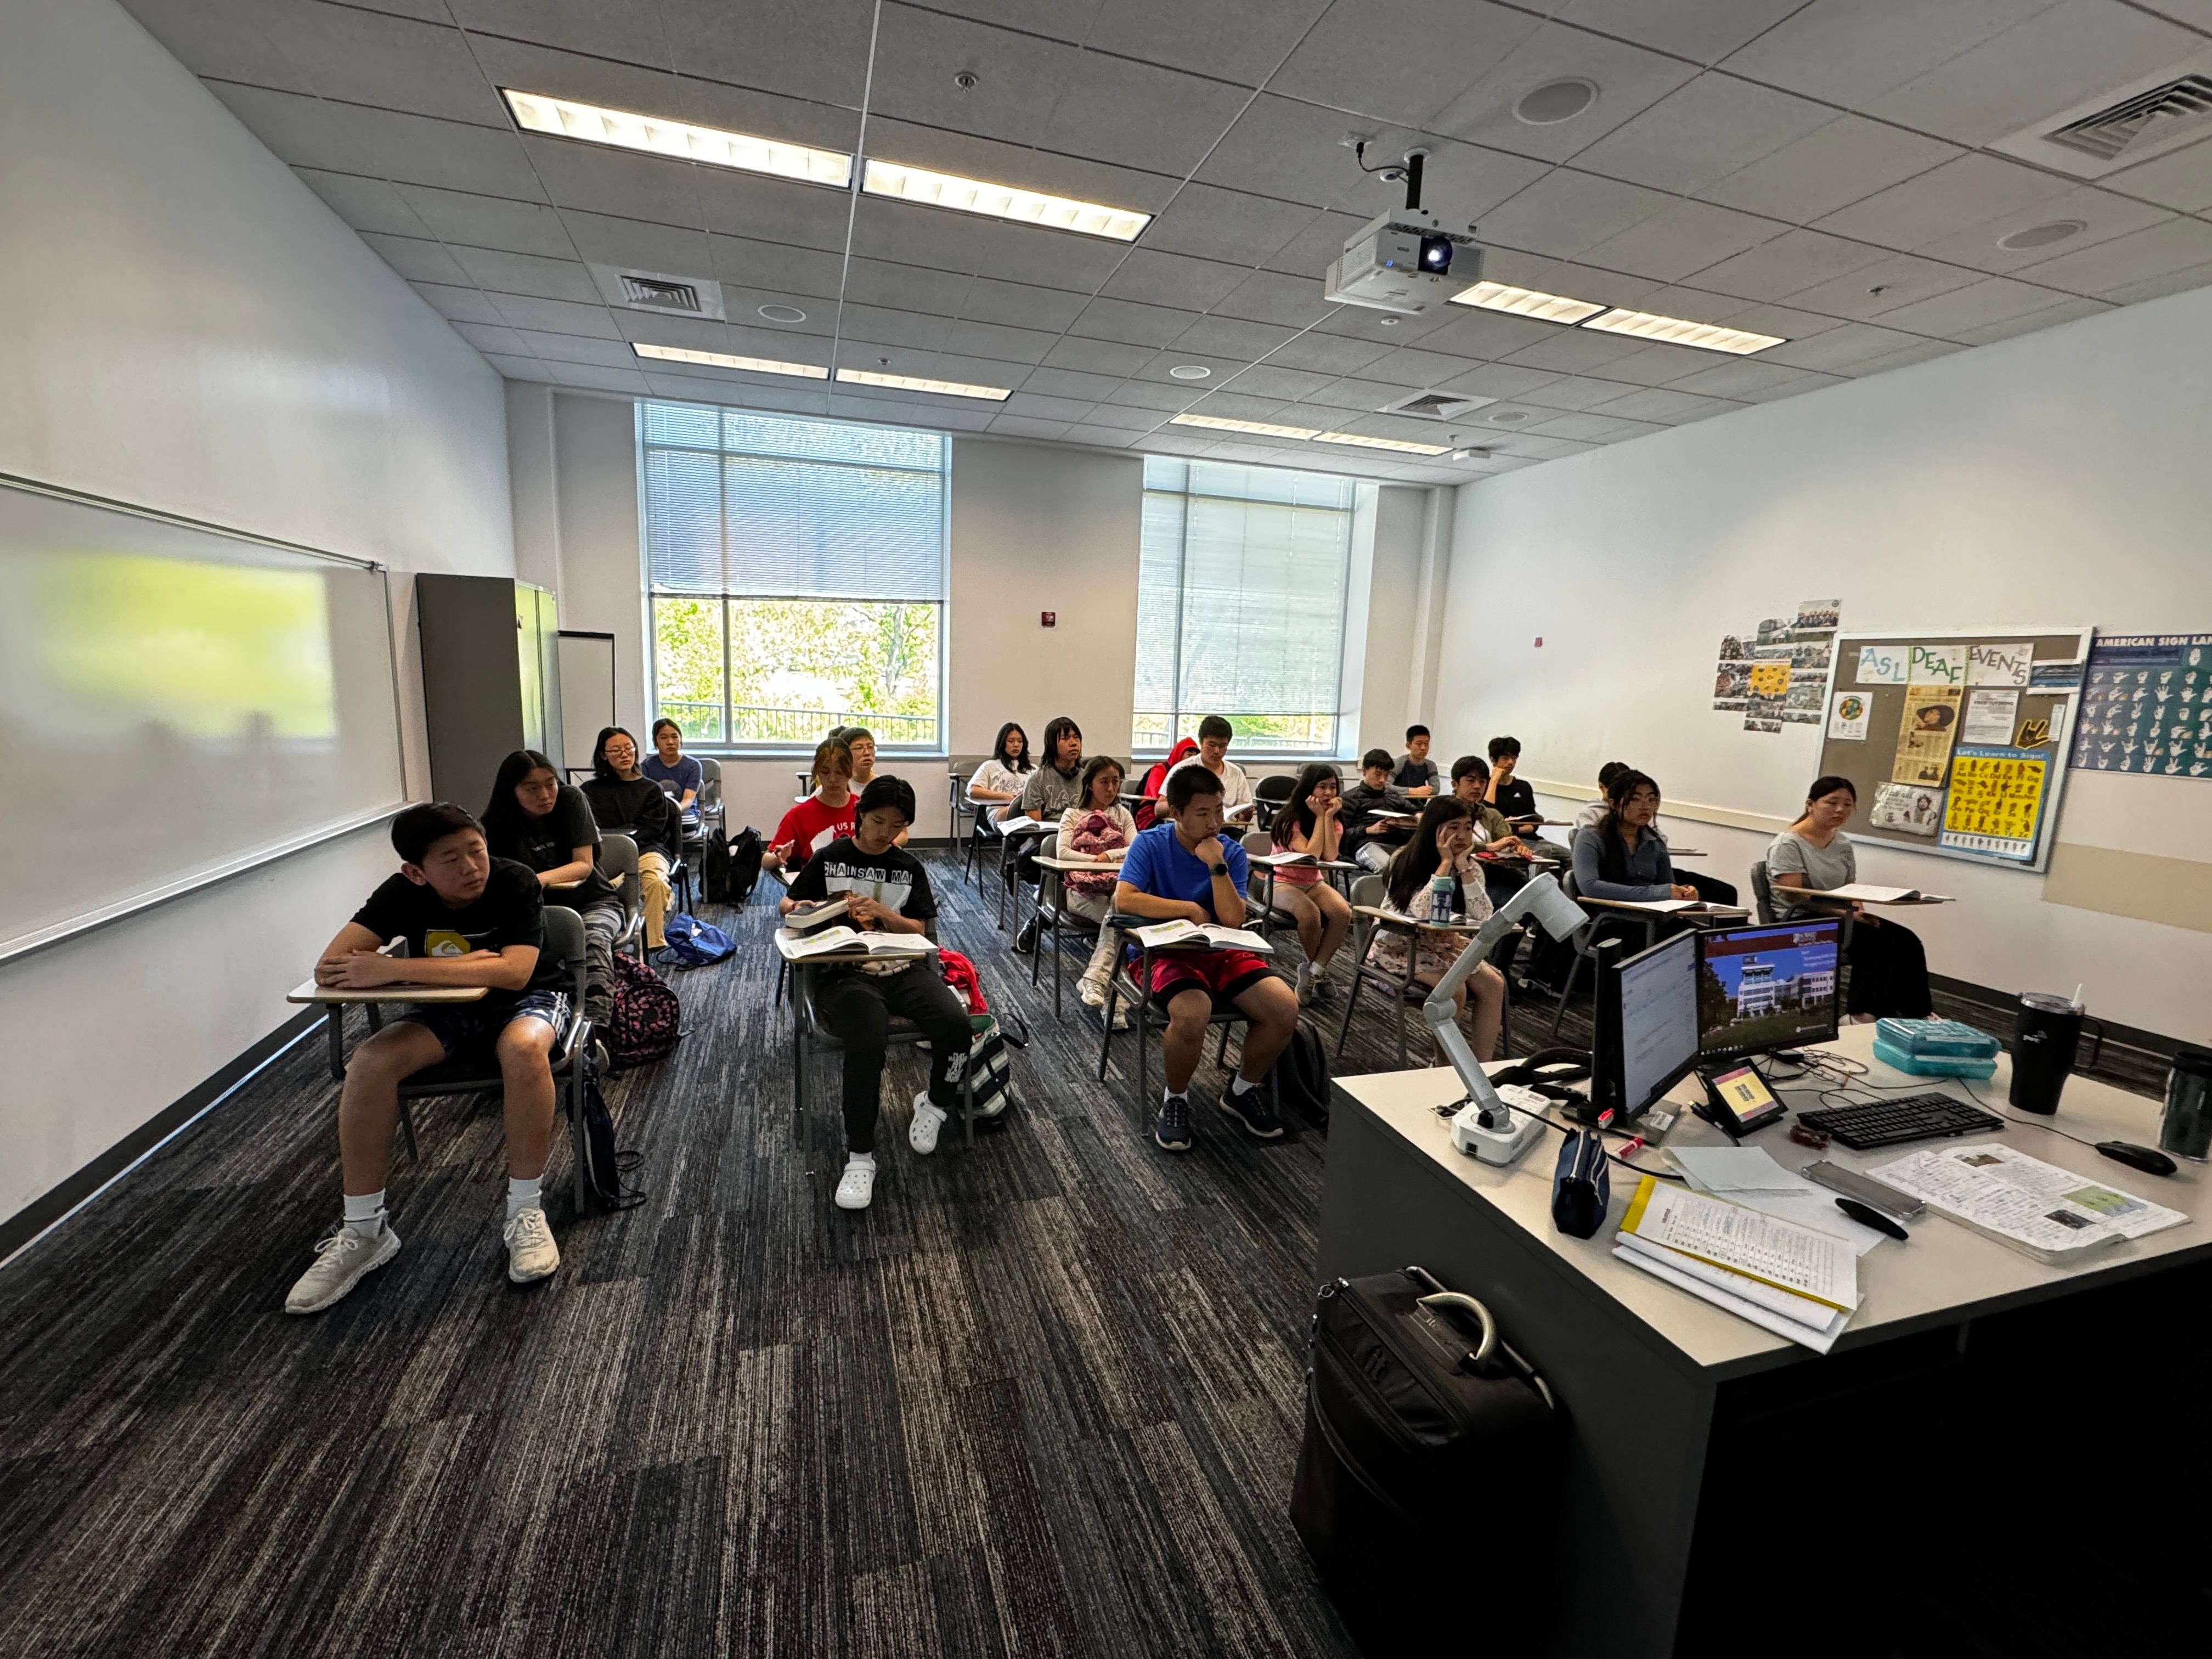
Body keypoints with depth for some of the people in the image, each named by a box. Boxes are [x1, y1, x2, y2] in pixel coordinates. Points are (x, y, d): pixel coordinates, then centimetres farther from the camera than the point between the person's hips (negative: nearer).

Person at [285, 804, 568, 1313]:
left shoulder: (516, 883, -23)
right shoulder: (404, 893, -13)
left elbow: (515, 972, -35)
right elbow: (329, 968, -22)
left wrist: (393, 969, -35)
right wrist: (466, 966, -28)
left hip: (529, 999, -4)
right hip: (449, 1008, 4)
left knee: (523, 1048, -37)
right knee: (368, 1064, -22)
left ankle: (524, 1213, -19)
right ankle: (363, 1231, -4)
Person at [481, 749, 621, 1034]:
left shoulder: (571, 799, -7)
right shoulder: (498, 822, -2)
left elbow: (584, 865, -12)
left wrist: (541, 879, -31)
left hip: (592, 901, -2)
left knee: (594, 941, -34)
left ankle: (594, 1028, -47)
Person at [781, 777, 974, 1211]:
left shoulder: (909, 867, 14)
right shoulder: (828, 859, 8)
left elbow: (919, 928, 11)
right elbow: (786, 903, 17)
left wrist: (883, 913, -8)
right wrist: (800, 907, -7)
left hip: (904, 968, 3)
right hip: (847, 973, -2)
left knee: (956, 1025, -25)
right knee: (867, 1043, -34)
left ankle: (936, 1103, 7)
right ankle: (860, 1156, -14)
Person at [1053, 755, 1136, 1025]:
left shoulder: (1122, 814, 18)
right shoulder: (1073, 815, 11)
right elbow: (1063, 852, -6)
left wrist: (1107, 856, -14)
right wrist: (1097, 861, -12)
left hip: (1116, 887, 2)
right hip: (1082, 890, -2)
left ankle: (1093, 981, -35)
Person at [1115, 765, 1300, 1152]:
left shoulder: (1232, 852, 3)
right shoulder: (1151, 844, -5)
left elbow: (1232, 921, -8)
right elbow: (1124, 899, -22)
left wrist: (1217, 866, -18)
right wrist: (1191, 910, -15)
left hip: (1223, 953, 4)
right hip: (1167, 954, -4)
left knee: (1286, 1008, -19)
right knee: (1192, 1014, -36)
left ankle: (1244, 1090, 11)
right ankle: (1175, 1099, -3)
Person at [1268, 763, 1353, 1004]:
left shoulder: (1335, 819, 3)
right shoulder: (1291, 818, -13)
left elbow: (1330, 856, -16)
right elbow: (1311, 854, -26)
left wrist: (1329, 816, -18)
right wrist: (1320, 816, -20)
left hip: (1314, 882, 5)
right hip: (1282, 882, -5)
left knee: (1343, 913, -26)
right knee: (1310, 914, -35)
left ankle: (1314, 971, -12)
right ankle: (1318, 966, -5)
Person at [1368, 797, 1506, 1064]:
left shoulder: (1470, 866, 0)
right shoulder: (1406, 861, -16)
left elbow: (1482, 917, -15)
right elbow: (1421, 912, -30)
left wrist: (1463, 866, -20)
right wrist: (1445, 863, -25)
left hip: (1443, 942, 6)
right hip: (1398, 944, -6)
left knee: (1494, 984, -15)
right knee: (1455, 989, -26)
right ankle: (1444, 1067, -6)